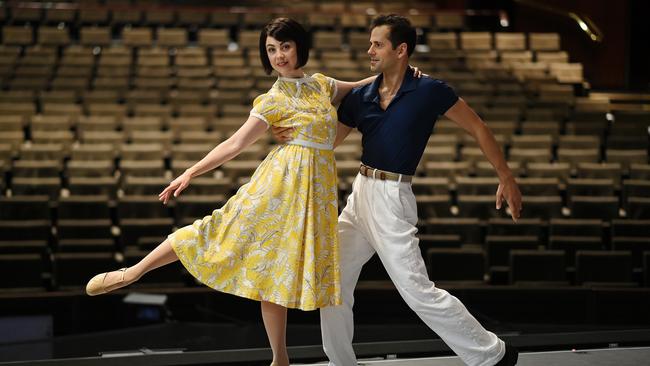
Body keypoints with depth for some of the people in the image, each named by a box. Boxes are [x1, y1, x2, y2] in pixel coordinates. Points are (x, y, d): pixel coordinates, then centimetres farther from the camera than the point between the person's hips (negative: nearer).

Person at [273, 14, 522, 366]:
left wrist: (506, 178, -2)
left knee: (417, 290, -9)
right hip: (360, 195, 7)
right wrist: (293, 136, -9)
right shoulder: (360, 97, 6)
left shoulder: (429, 91, -9)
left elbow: (477, 128, -2)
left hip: (392, 198, -7)